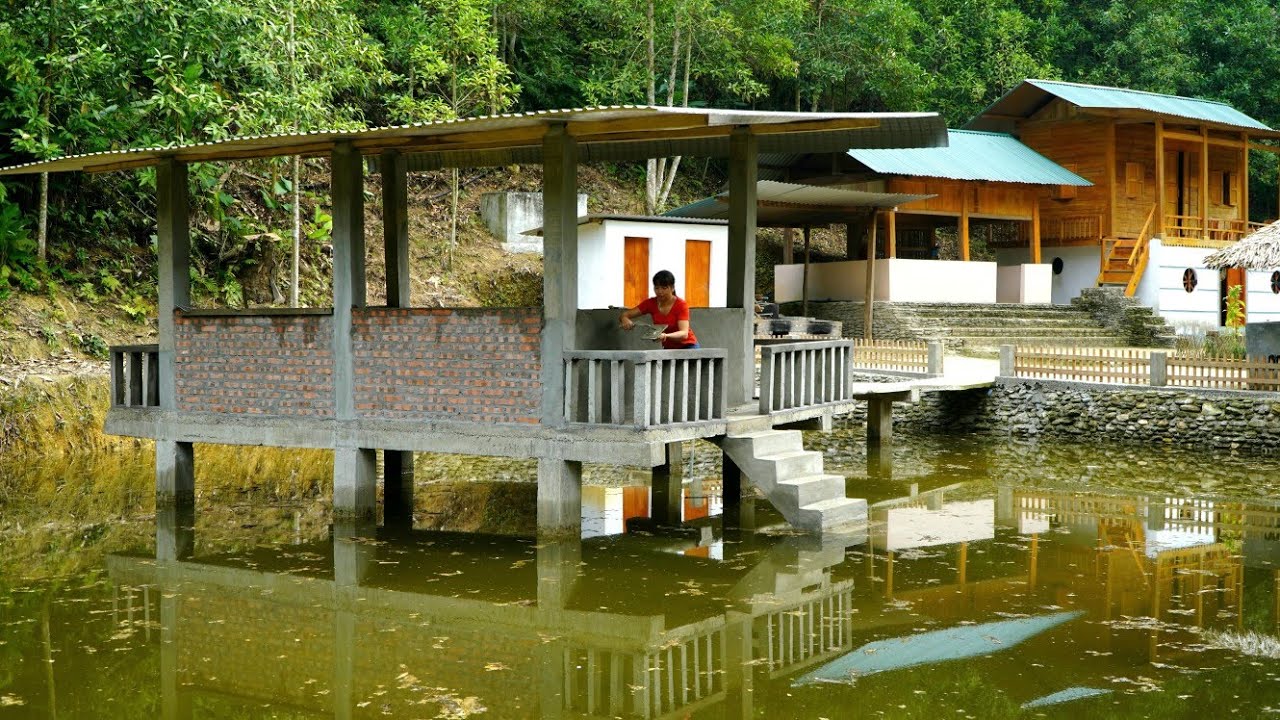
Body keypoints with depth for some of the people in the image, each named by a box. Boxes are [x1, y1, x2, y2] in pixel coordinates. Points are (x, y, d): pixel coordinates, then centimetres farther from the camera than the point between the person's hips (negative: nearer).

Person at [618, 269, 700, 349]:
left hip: (688, 347, -4)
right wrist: (625, 319, -31)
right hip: (668, 349, 4)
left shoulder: (681, 305, -15)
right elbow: (624, 315, -6)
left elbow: (684, 334, -26)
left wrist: (666, 336, -46)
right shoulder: (651, 303, -4)